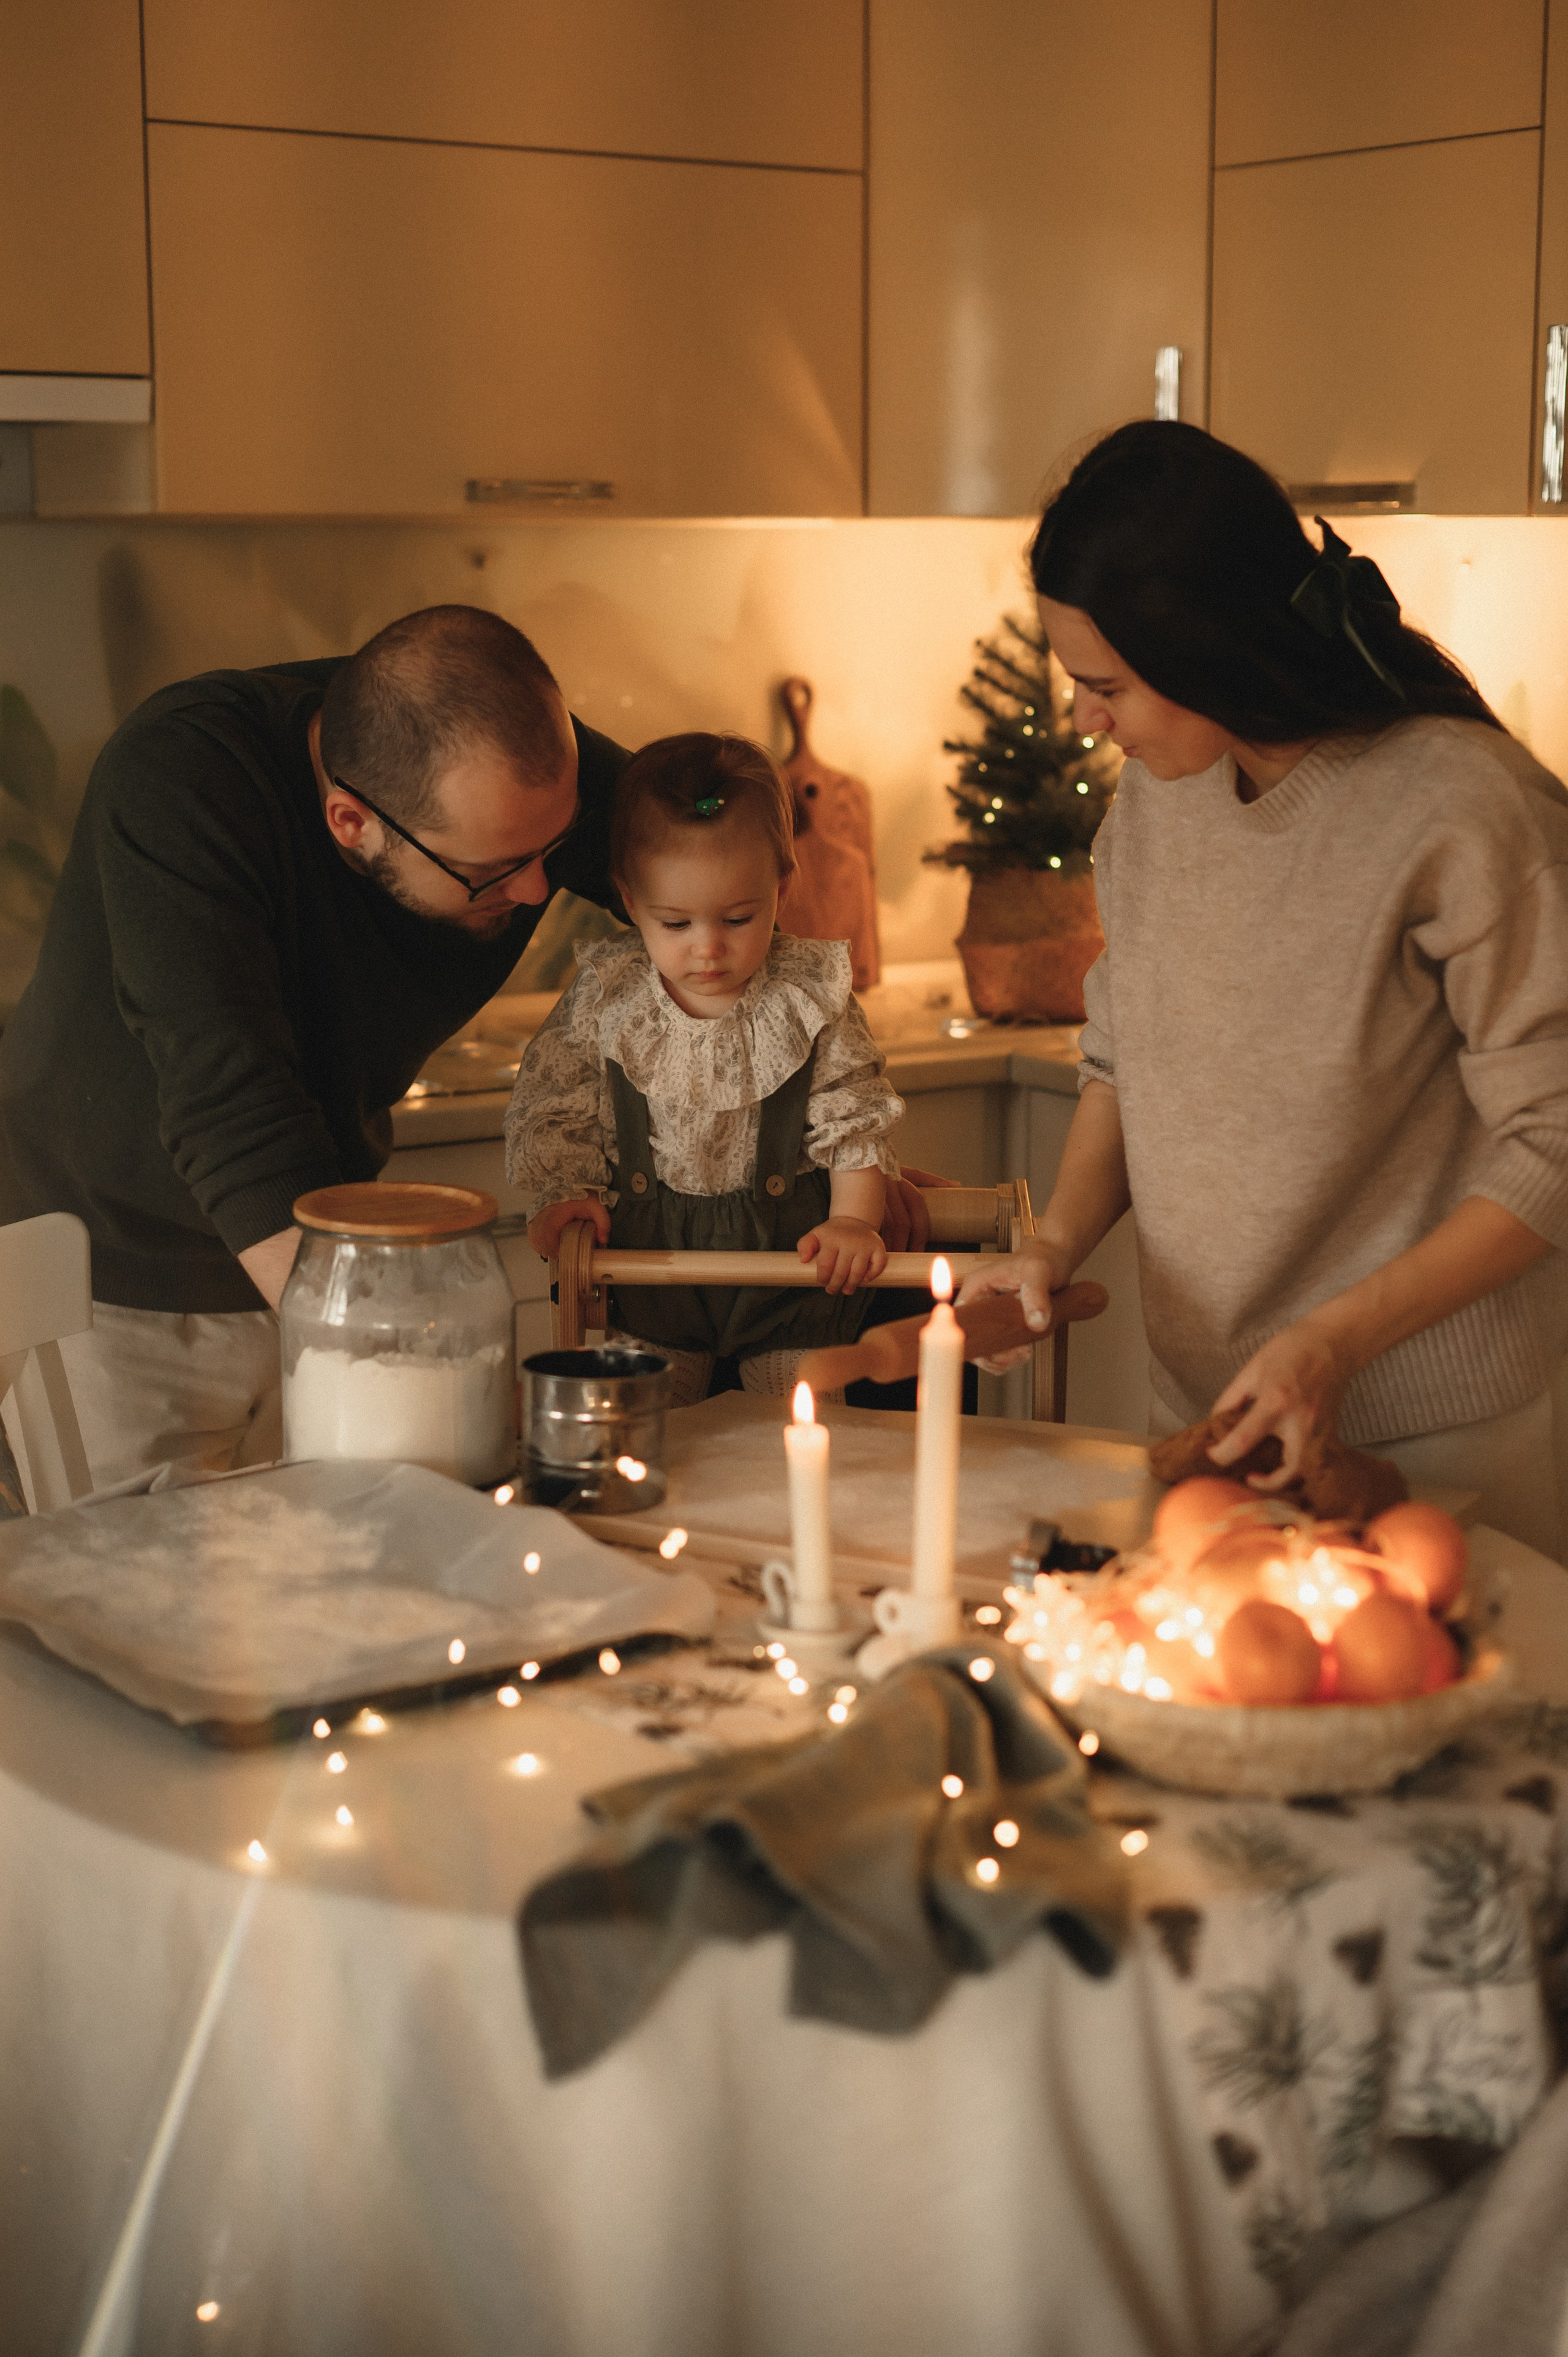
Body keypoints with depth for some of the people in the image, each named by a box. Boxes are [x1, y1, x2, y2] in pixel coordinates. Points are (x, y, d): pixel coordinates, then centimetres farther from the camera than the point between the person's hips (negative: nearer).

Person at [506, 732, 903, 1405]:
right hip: (649, 1254, 1)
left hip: (789, 1250, -1)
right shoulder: (604, 998, -7)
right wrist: (563, 1195, -10)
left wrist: (854, 1221, -15)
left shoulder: (809, 997, -9)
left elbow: (855, 1120, -3)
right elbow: (552, 1110, 3)